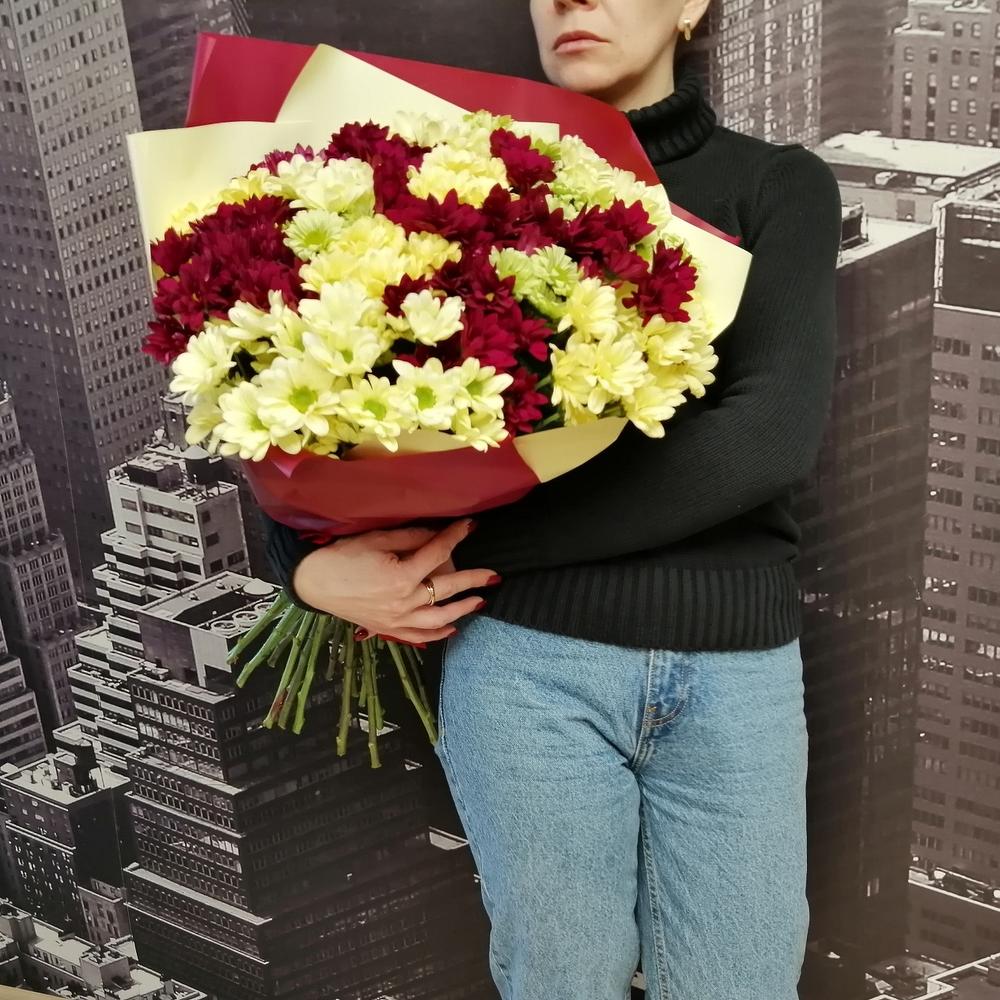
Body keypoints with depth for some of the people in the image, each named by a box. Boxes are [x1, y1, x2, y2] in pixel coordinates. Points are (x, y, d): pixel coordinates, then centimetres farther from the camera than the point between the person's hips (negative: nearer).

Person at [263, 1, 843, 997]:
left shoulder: (779, 185, 4)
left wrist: (475, 541, -15)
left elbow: (772, 434, -12)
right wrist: (310, 561, -11)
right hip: (528, 658, 0)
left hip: (736, 665, 1)